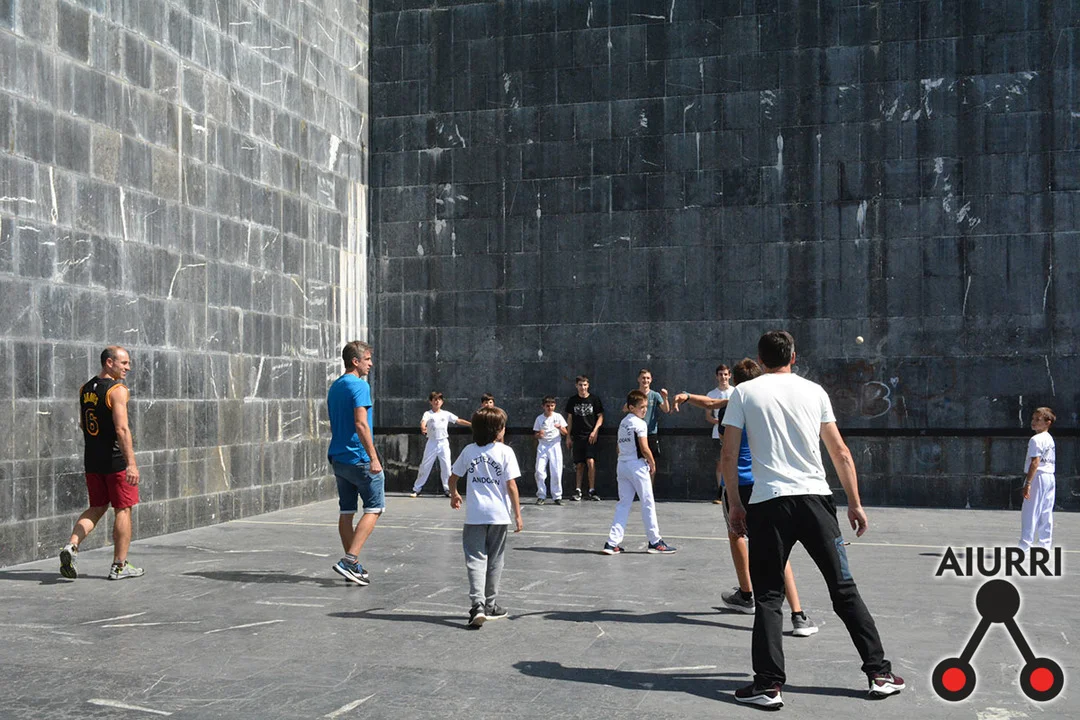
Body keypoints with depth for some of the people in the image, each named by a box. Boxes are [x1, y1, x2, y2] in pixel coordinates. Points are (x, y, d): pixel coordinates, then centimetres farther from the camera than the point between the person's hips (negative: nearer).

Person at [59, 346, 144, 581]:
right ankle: (119, 566, 8)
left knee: (97, 508, 17)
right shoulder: (117, 390, -14)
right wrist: (131, 463, -24)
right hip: (116, 460, -7)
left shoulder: (85, 389, 10)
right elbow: (122, 429, -22)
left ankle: (72, 546, -4)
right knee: (123, 510, 4)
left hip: (92, 460, 7)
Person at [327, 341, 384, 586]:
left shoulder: (334, 387, 15)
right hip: (358, 458, -9)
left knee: (346, 511, 10)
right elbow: (360, 424, -21)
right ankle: (350, 560, -10)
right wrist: (373, 458, -21)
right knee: (374, 507, -1)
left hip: (338, 457, 9)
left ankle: (352, 565, 15)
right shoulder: (359, 385, -13)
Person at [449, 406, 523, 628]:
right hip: (499, 514, -1)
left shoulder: (469, 450, 3)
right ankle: (490, 605, 23)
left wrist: (454, 495, 32)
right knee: (494, 561, 13)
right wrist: (518, 514, -1)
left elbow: (453, 478, 11)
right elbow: (511, 485, -8)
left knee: (476, 559, -1)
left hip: (474, 515, 1)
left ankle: (477, 605, -18)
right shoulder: (505, 452, -6)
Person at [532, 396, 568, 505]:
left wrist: (560, 428, -20)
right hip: (542, 446, 1)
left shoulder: (558, 416, 2)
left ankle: (557, 496, 7)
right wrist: (539, 435, -16)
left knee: (556, 472, -3)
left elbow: (565, 433, 1)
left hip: (555, 445, -1)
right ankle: (541, 496, 4)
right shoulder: (539, 418, 4)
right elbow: (536, 434, 7)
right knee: (539, 471, -6)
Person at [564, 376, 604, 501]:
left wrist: (595, 431, -9)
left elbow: (600, 416, 4)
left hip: (591, 436, -2)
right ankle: (578, 491, 11)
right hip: (577, 436, 2)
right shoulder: (572, 400, 9)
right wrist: (568, 437, 10)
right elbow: (569, 419, 14)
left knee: (591, 461, -15)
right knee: (579, 464, 4)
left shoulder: (594, 399, 2)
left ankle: (592, 490, -7)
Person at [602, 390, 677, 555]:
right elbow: (644, 449, -17)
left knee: (623, 504, 9)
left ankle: (612, 543, 3)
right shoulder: (640, 424, -12)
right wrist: (652, 463, -2)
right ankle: (655, 542, 10)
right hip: (637, 465, -8)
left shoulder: (623, 422, 13)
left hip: (622, 465, 8)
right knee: (648, 504, 3)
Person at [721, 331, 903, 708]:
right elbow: (841, 453, 9)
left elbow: (729, 455, 0)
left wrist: (734, 503, 9)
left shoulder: (743, 392, 4)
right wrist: (855, 504, 14)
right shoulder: (814, 390, 9)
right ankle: (879, 673, 16)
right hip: (815, 498, 2)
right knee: (845, 590, 11)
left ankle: (768, 684, 1)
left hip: (767, 503, -2)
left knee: (768, 596, 6)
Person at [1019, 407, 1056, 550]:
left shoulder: (1036, 439, -13)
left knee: (1029, 512, -6)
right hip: (1050, 477, 9)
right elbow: (1051, 461, 18)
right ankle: (1045, 544, 12)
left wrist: (1028, 483, -21)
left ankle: (1025, 545, -6)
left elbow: (1035, 463, -19)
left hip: (1038, 478, -9)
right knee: (1046, 514, 9)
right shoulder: (1050, 439, 16)